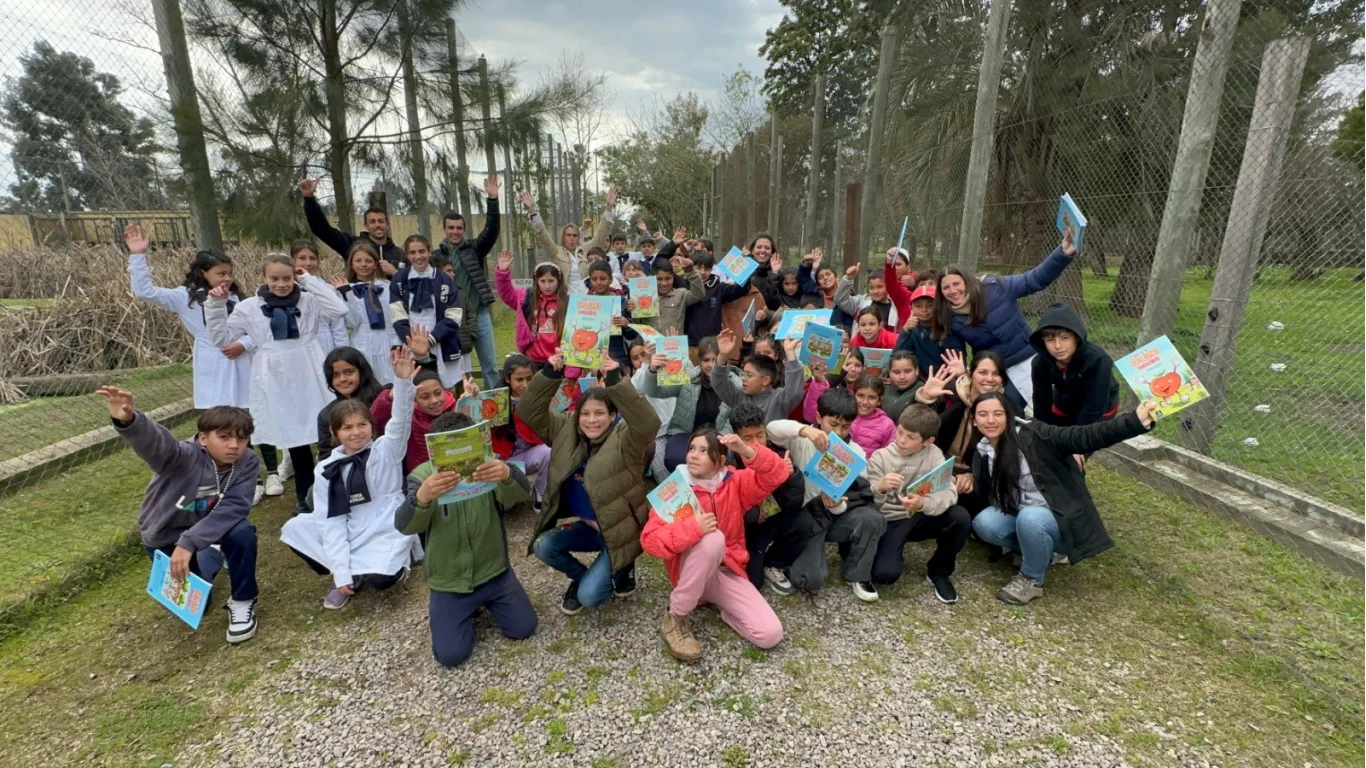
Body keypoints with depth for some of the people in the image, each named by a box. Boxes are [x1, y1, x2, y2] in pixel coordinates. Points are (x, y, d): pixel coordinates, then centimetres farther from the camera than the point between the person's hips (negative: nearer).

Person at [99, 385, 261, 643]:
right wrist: (127, 420, -72)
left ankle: (242, 601, -8)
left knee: (243, 532, -31)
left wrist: (189, 542, -41)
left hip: (204, 530, 1)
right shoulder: (187, 456, -30)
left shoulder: (247, 462, -23)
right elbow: (156, 443, -51)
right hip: (165, 535, -1)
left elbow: (233, 508, -32)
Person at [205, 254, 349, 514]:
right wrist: (215, 305, -4)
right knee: (294, 437, 11)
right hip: (275, 381, 1)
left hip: (309, 376, -1)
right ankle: (304, 495, 26)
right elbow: (221, 338, 8)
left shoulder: (308, 301, 1)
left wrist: (309, 280, -9)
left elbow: (340, 309, -16)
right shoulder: (249, 307, 3)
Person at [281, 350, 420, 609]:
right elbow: (331, 520, -4)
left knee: (378, 578, -31)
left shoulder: (387, 450, -5)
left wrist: (403, 381, -43)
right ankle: (352, 574, 1)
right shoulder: (326, 469, 0)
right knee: (294, 528, -9)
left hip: (387, 534, -4)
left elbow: (401, 421, -25)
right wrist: (341, 572, -12)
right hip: (348, 535, 5)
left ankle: (396, 562, 7)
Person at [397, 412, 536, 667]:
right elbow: (404, 526, -28)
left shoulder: (488, 466, -12)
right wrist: (422, 497, -52)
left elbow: (520, 492, -31)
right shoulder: (423, 475, -13)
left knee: (523, 628, -1)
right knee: (450, 655, -6)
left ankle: (486, 600, 28)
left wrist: (507, 475, -57)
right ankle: (470, 607, 24)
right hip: (448, 581, 0)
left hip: (493, 571, 1)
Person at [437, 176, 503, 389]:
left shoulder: (474, 248, 3)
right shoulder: (437, 255, 3)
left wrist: (492, 199, -22)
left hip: (479, 315, 1)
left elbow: (492, 230, -11)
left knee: (490, 365, 8)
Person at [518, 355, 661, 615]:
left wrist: (616, 382, -48)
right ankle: (581, 576, 13)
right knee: (542, 546, -17)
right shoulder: (566, 431, -5)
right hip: (587, 526, 6)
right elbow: (529, 412, -9)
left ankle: (622, 568, 18)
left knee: (589, 596, -16)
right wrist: (549, 375, -25)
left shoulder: (625, 440, -19)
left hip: (618, 531, -5)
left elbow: (648, 423, -40)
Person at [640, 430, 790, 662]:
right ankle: (675, 619, -20)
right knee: (713, 538, -37)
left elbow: (777, 474, -12)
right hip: (688, 572, -2)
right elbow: (650, 539, -19)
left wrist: (747, 451, -30)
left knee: (770, 635, -16)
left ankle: (719, 603, 11)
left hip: (728, 571, 2)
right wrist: (693, 527, -34)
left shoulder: (735, 483, -1)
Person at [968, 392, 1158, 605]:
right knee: (984, 523, -23)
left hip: (1059, 516, -5)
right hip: (1020, 516, 5)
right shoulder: (982, 455, -1)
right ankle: (1043, 551, 5)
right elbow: (986, 498, 5)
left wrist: (1136, 421, -38)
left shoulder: (1033, 435, -18)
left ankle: (1032, 579, -10)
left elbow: (1085, 437, -27)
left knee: (1030, 518, -37)